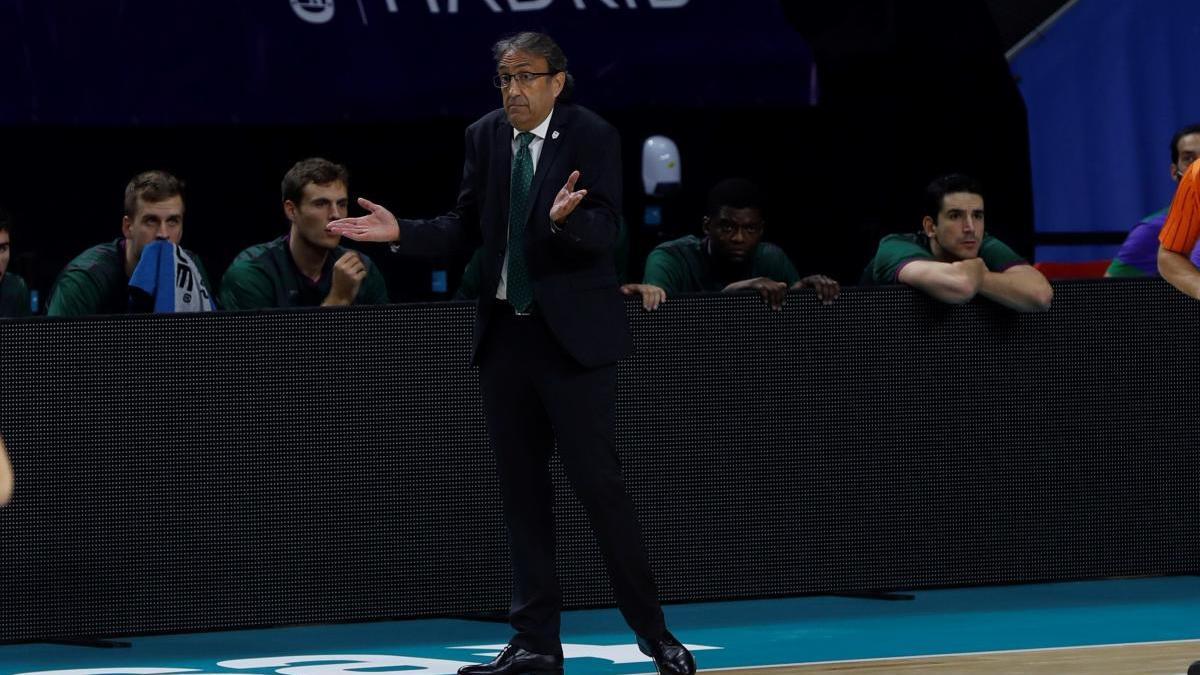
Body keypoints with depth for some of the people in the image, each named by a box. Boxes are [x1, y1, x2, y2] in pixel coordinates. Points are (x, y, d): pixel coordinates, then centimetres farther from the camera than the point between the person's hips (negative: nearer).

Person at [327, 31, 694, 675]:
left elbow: (604, 231, -19)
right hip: (505, 332, 5)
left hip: (573, 333, -5)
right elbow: (464, 226, 9)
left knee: (599, 482, -6)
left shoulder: (591, 136, -9)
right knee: (521, 489, 7)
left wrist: (567, 218, -39)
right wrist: (402, 231, -6)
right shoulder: (485, 136, 5)